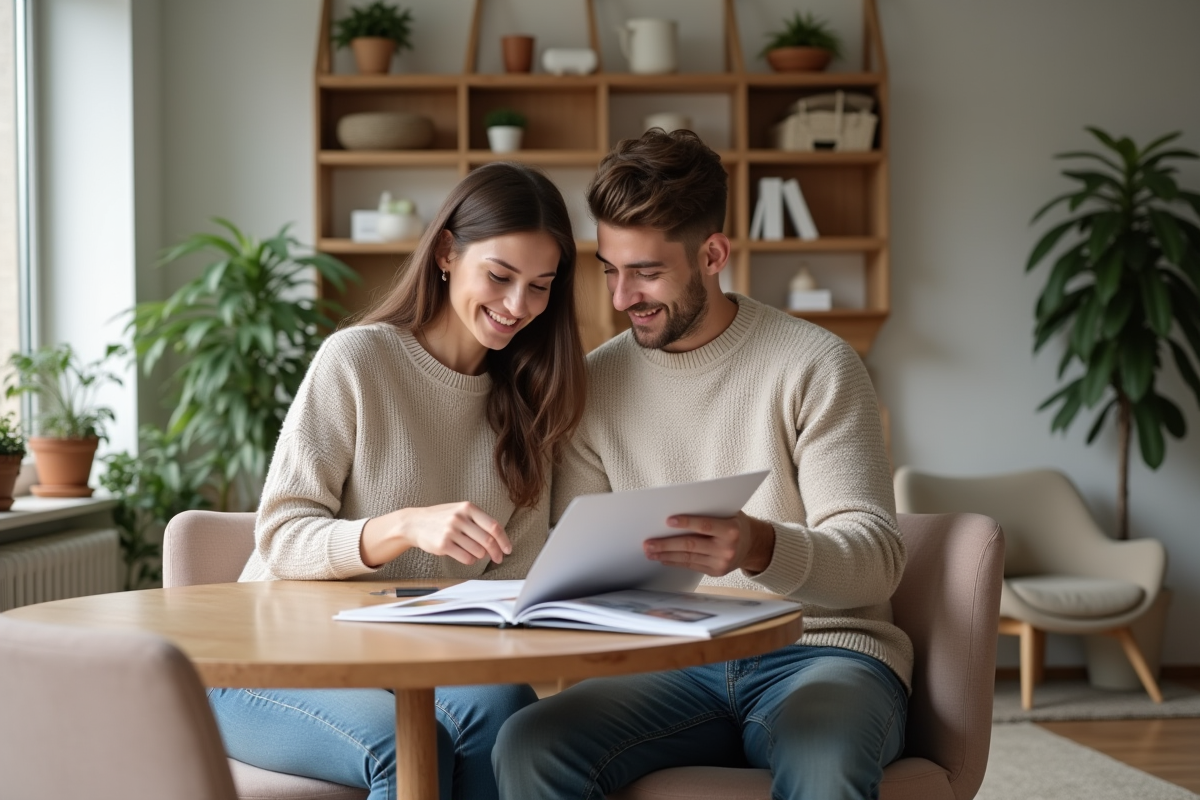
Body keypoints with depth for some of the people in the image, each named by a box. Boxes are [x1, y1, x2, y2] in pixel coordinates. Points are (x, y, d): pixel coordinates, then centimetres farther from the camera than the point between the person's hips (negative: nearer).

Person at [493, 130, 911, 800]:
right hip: (674, 664, 4)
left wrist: (761, 548, -30)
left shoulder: (815, 365, -3)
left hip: (819, 652, -3)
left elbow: (876, 553, -10)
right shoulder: (599, 381, 10)